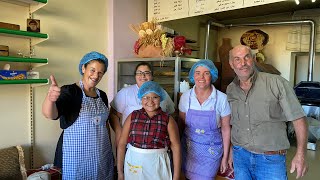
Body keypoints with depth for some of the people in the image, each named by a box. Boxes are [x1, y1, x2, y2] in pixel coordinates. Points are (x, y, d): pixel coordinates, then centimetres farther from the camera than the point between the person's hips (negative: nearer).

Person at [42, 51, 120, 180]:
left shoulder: (102, 95, 6)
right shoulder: (69, 91, -12)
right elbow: (50, 114, -29)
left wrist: (110, 148, 13)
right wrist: (50, 98, -50)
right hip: (76, 156, -5)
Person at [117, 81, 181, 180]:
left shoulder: (168, 120, -6)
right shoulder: (132, 117, -1)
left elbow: (176, 148, -5)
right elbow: (122, 144, 1)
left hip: (157, 169, -1)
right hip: (133, 168, 2)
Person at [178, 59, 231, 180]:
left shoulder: (221, 99, -13)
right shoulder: (185, 97, -8)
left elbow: (225, 129, -5)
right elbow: (181, 124, 3)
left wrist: (225, 157, -1)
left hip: (211, 151, -2)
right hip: (189, 148, 2)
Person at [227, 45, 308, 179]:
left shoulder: (277, 83, -11)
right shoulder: (230, 90, 2)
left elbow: (298, 118, -9)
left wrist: (300, 154, -13)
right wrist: (233, 150, 10)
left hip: (271, 159, -3)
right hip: (240, 155, 4)